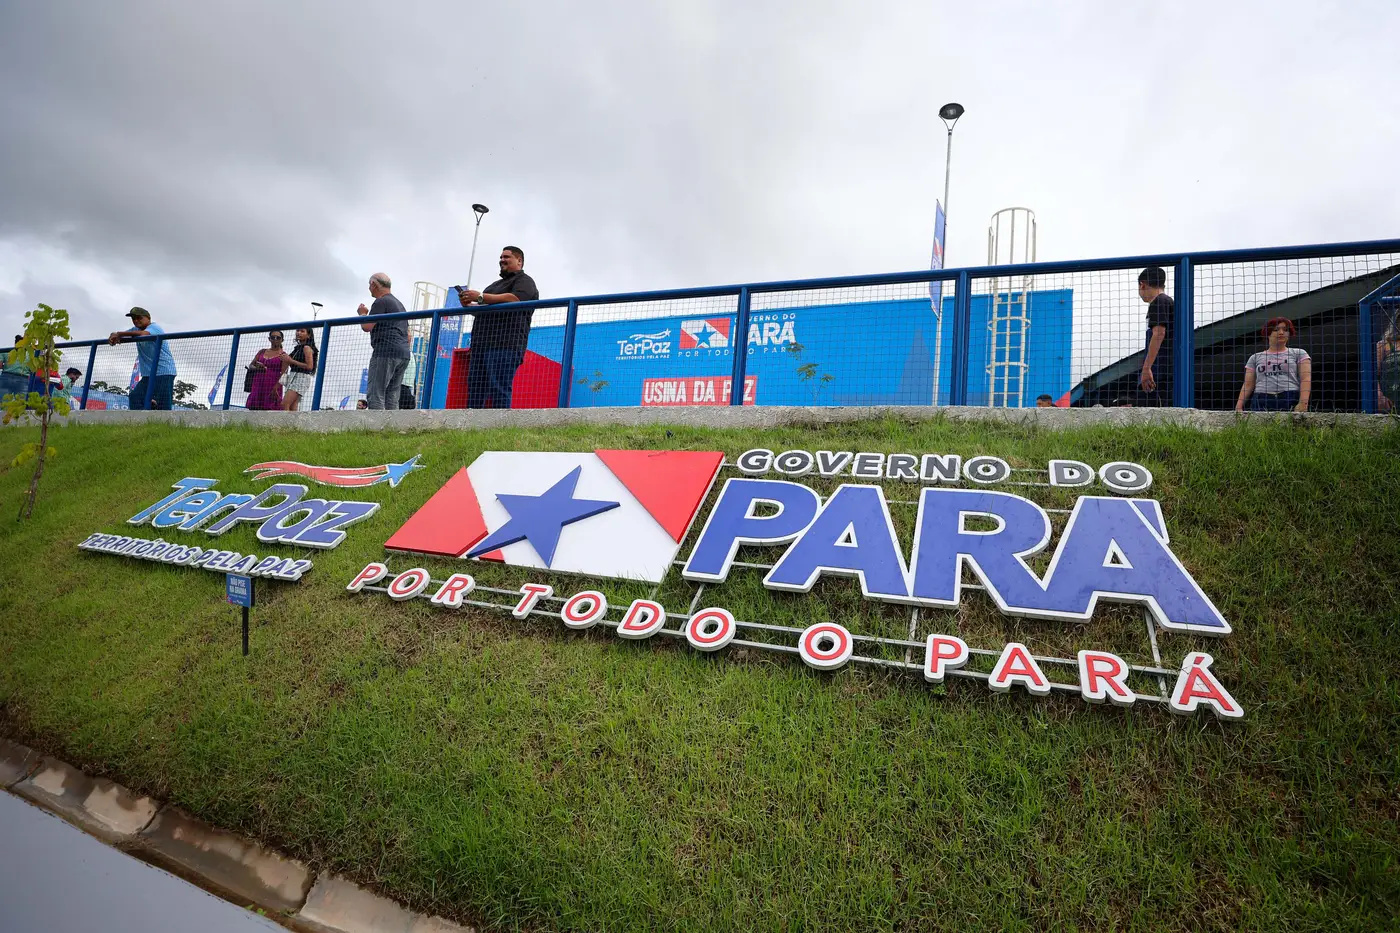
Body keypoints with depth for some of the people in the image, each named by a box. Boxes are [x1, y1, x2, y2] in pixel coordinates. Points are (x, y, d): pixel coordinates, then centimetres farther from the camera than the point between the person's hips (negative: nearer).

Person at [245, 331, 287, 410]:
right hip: (257, 386, 6)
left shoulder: (283, 356, -1)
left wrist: (275, 388, -22)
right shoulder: (262, 352, 16)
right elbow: (250, 365, 19)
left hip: (272, 389, -6)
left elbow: (284, 374, -10)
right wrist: (256, 367, -6)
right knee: (253, 409, 4)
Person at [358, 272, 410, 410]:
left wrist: (362, 313, 10)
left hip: (385, 352, -9)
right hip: (403, 354, 9)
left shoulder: (381, 302, -3)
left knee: (375, 395, -11)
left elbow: (367, 326, -9)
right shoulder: (399, 303, 26)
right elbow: (408, 335, 26)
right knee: (392, 397, 7)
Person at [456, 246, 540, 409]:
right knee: (475, 391, 3)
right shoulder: (496, 284, 34)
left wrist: (480, 297, -14)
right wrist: (468, 304, 12)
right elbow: (482, 309, 35)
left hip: (505, 345, -9)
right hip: (482, 345, 9)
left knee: (499, 390, -16)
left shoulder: (524, 281, 6)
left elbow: (514, 299, -15)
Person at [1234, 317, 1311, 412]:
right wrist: (1238, 406, 0)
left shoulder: (1298, 353, 15)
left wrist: (1303, 403, -11)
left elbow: (1306, 379, 4)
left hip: (1290, 401, -1)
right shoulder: (1256, 358, 19)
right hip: (1261, 401, 1)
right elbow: (1248, 385, 14)